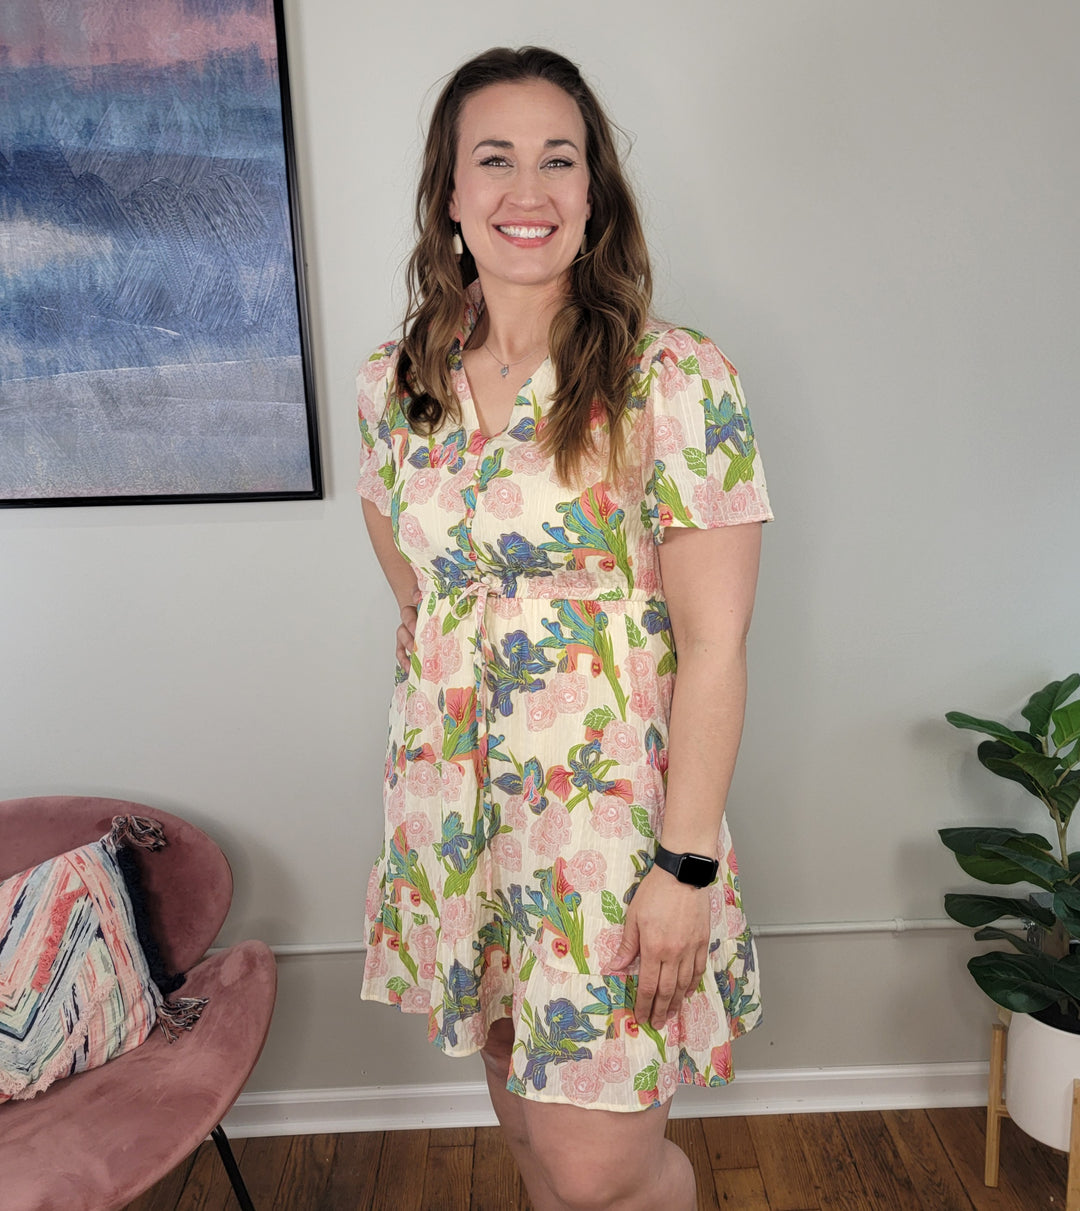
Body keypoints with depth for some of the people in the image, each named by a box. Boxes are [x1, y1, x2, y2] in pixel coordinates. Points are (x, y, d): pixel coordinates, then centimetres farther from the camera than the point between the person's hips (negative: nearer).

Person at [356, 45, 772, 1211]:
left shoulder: (678, 381, -14)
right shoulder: (393, 383, 1)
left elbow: (715, 643, -14)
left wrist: (688, 862, -15)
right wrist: (468, 696, 9)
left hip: (614, 797, -4)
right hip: (451, 797, 5)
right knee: (515, 1073, 23)